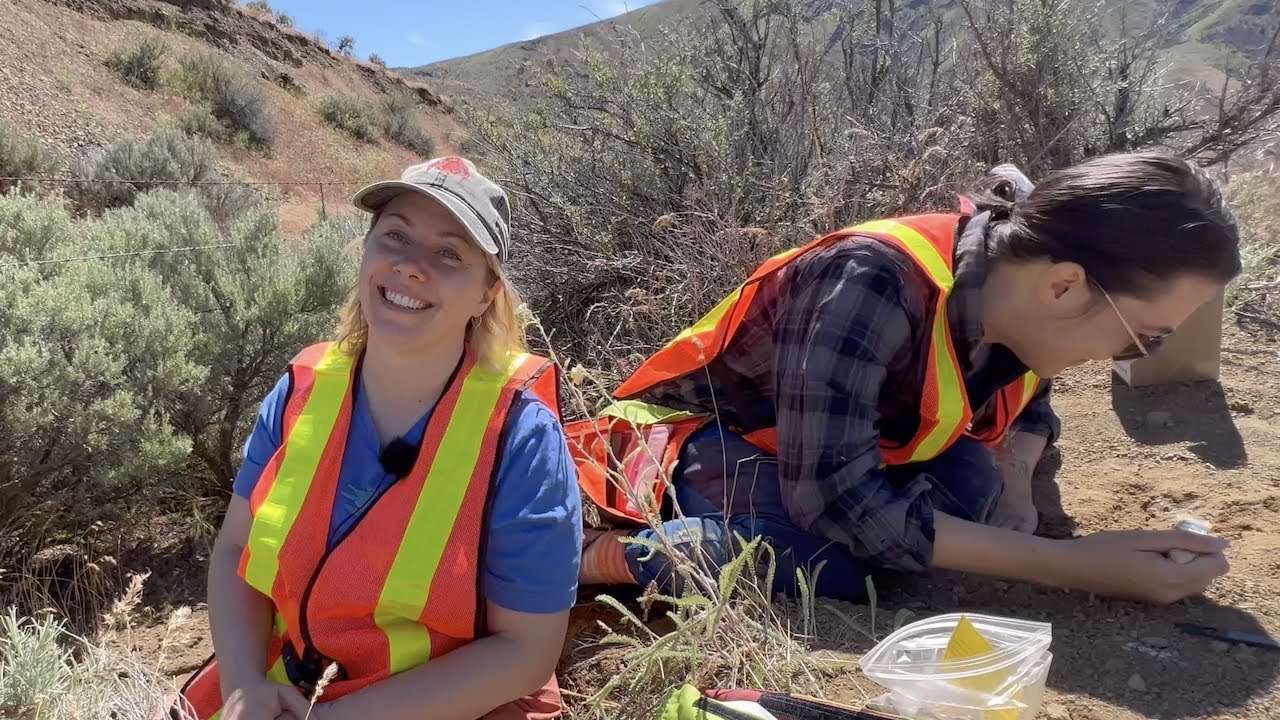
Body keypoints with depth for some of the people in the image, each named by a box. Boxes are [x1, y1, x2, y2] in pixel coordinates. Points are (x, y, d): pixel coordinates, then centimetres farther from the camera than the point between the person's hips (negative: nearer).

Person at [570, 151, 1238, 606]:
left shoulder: (1017, 297, -11)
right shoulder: (874, 287, -36)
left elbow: (1026, 406, 10)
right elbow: (835, 500, -38)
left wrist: (1013, 479, -14)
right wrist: (1072, 564, -34)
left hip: (845, 446, 8)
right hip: (707, 435, -8)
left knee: (967, 483, -18)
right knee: (834, 560, -33)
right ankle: (607, 551, -13)